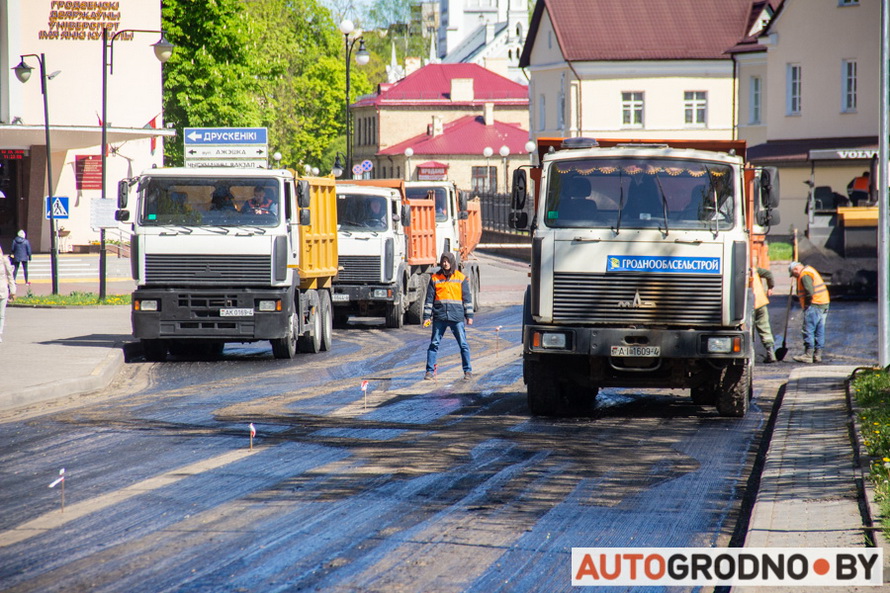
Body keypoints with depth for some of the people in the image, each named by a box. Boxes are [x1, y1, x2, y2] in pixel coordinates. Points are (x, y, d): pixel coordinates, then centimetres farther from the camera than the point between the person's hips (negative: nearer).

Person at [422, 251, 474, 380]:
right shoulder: (435, 278, 9)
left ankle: (468, 371, 6)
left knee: (463, 344, -1)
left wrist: (469, 316, 4)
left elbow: (467, 297, 8)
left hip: (456, 316, -1)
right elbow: (429, 298, 10)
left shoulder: (461, 278, 6)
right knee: (434, 344, 0)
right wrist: (427, 316, 4)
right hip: (439, 317, 1)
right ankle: (430, 371, 5)